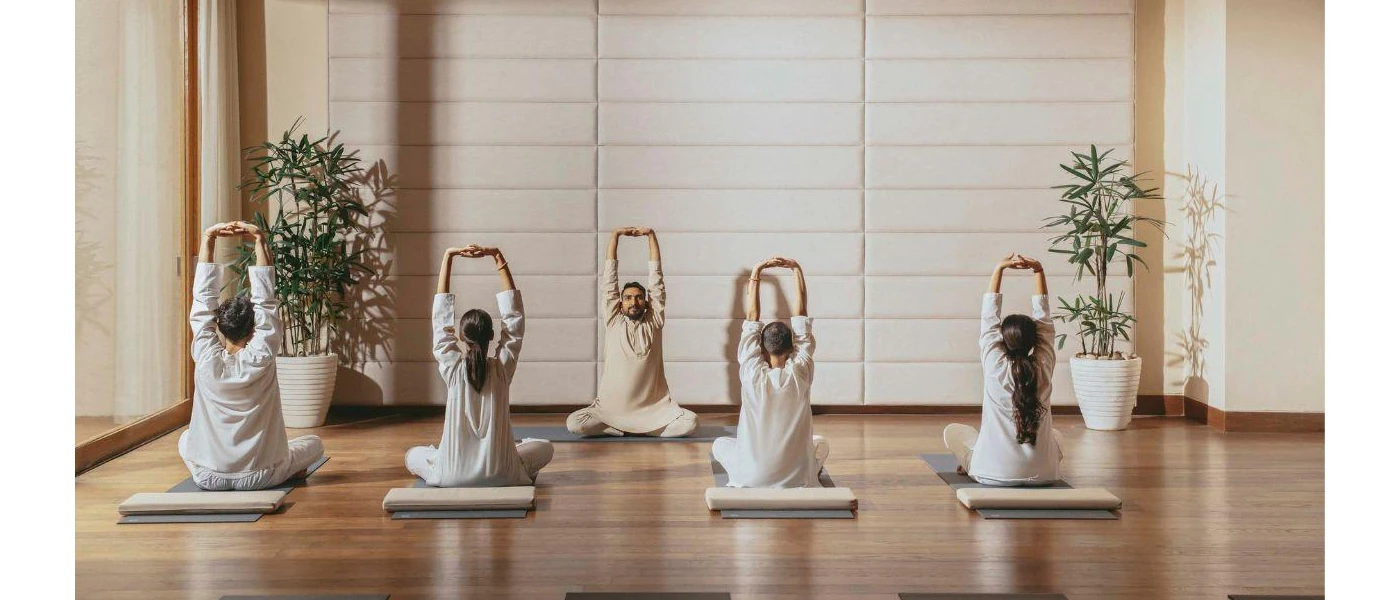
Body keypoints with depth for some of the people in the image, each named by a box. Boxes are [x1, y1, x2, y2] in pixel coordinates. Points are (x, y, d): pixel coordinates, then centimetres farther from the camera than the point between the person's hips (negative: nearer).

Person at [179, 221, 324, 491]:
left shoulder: (207, 360, -11)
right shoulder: (261, 359, -14)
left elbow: (203, 297, -5)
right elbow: (265, 299, -8)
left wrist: (208, 239, -4)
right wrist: (259, 241, -5)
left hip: (208, 477, 2)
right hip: (260, 478, -2)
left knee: (186, 439, 35)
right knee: (314, 443, 24)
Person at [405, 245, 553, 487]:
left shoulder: (451, 367, -10)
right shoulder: (503, 366, -10)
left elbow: (442, 317, -3)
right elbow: (514, 315, -4)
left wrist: (448, 256, -3)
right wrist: (498, 257, -4)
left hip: (452, 476, 0)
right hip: (500, 476, 0)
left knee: (413, 455, 30)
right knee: (544, 448, 27)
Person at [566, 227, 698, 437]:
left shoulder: (654, 321, 6)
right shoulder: (613, 321, 6)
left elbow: (656, 280, 5)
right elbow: (609, 279, 5)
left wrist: (651, 236, 3)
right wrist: (615, 235, 2)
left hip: (655, 409, 0)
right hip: (612, 408, 0)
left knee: (689, 423, -24)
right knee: (574, 423, -22)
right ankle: (639, 429, -5)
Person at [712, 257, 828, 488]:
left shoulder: (752, 375, -13)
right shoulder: (801, 373, -12)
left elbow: (752, 319, -3)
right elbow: (800, 315, -4)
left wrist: (755, 274, 0)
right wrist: (797, 270, 2)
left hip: (752, 479, -1)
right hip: (798, 479, 1)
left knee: (720, 444, 30)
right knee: (822, 444, 33)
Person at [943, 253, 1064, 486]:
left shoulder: (996, 367, -13)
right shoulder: (1044, 367, -7)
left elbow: (990, 318, -3)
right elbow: (1043, 319, 2)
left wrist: (999, 268, 0)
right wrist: (1038, 271, 2)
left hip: (996, 474, -2)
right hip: (1043, 474, 2)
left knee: (953, 431, 24)